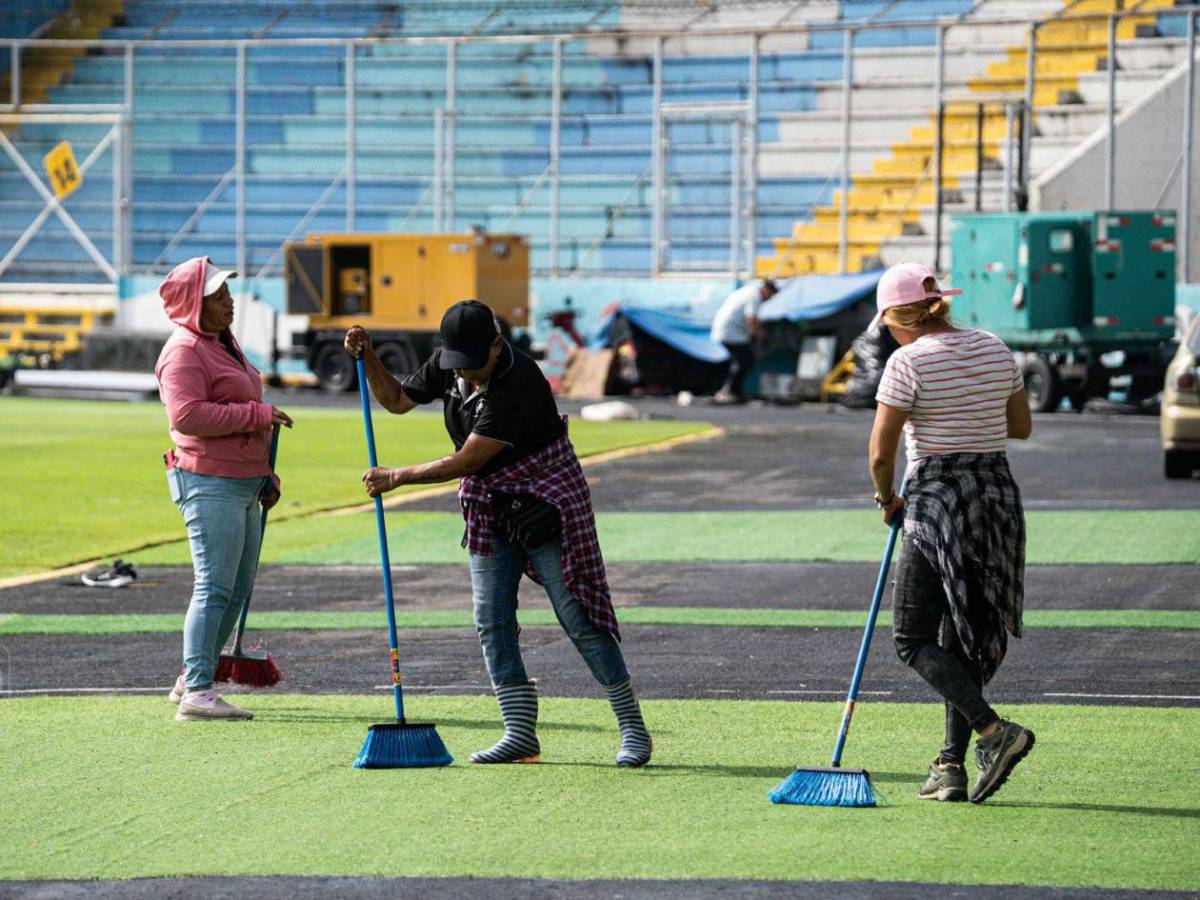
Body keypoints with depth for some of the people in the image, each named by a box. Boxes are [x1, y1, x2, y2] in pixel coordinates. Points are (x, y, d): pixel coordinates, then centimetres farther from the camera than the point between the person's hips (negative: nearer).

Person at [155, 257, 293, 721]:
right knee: (214, 587, -12)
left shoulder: (224, 343, 19)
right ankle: (197, 692, -13)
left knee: (238, 589, 12)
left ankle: (191, 680, 21)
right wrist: (258, 414, -21)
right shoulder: (184, 350, -12)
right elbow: (187, 415, -25)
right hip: (209, 483, -10)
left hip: (242, 483, 10)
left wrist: (264, 475, 26)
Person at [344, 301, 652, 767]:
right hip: (488, 503, 8)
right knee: (491, 621, 1)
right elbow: (396, 400, 12)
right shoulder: (446, 365, -4)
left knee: (578, 616, -9)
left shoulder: (518, 383, -28)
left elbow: (466, 461, -25)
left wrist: (397, 477, -18)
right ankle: (520, 732, 6)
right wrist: (368, 357, -5)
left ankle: (633, 727, -3)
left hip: (545, 497, -7)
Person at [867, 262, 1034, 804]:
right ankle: (951, 769, 11)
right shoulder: (995, 349, 7)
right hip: (999, 494, 7)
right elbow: (1021, 426, 19)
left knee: (913, 640, 1)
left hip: (937, 501, -7)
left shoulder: (908, 362, -12)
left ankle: (995, 731, -16)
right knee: (966, 638, 14)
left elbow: (881, 455, -11)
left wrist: (887, 498, 7)